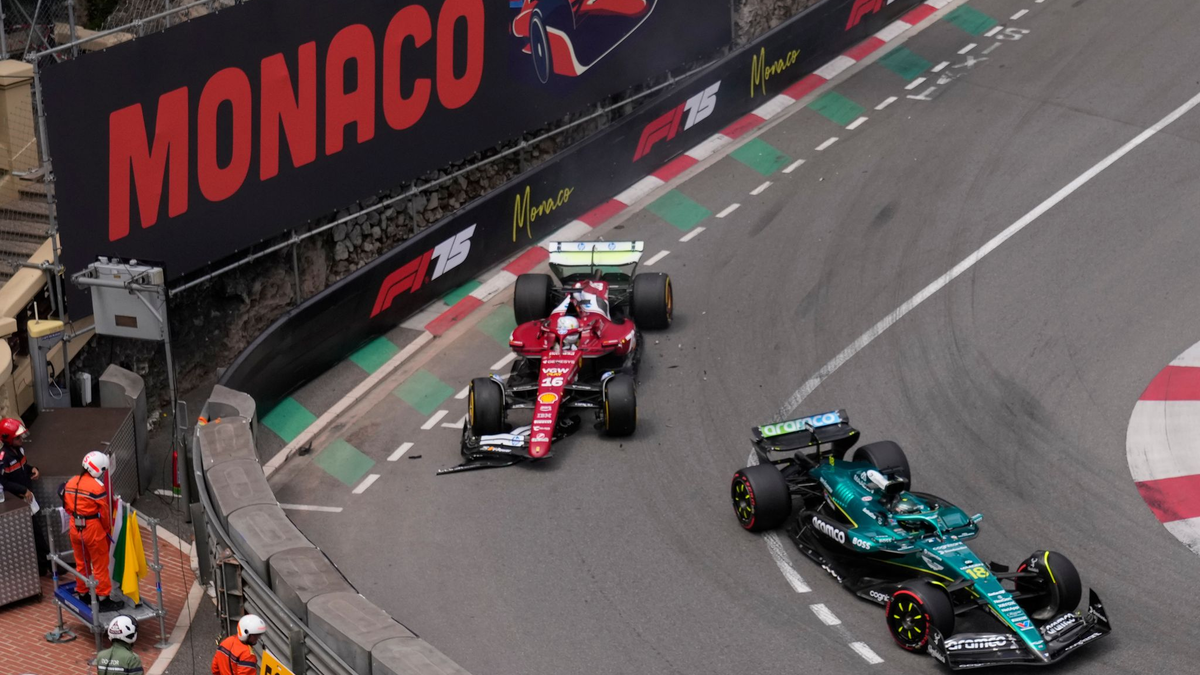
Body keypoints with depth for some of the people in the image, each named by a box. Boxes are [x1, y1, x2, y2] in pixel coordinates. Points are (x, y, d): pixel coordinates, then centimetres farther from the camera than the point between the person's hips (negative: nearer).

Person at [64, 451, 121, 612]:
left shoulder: (70, 484, 2)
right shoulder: (97, 487, -19)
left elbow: (68, 507, 10)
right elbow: (104, 512, -13)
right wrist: (108, 530, 2)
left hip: (75, 528, 7)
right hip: (92, 528, -7)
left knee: (81, 562, 21)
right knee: (100, 565, 4)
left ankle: (82, 593, 32)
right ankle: (103, 599, 8)